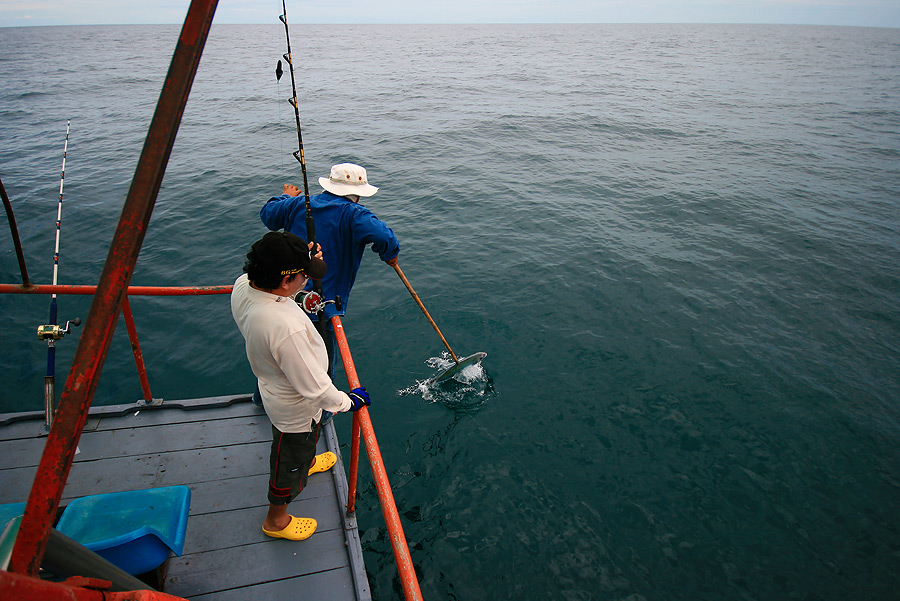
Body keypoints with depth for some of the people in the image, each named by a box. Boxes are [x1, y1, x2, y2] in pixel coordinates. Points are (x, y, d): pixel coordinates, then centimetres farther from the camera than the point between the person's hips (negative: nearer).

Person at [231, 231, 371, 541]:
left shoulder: (243, 285, -20)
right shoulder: (287, 328, -45)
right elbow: (316, 389, -34)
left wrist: (301, 259, -9)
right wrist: (349, 401, -15)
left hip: (272, 384, 8)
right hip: (296, 410, -8)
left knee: (303, 440, 37)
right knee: (290, 460, 21)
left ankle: (308, 462, 70)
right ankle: (276, 519, 48)